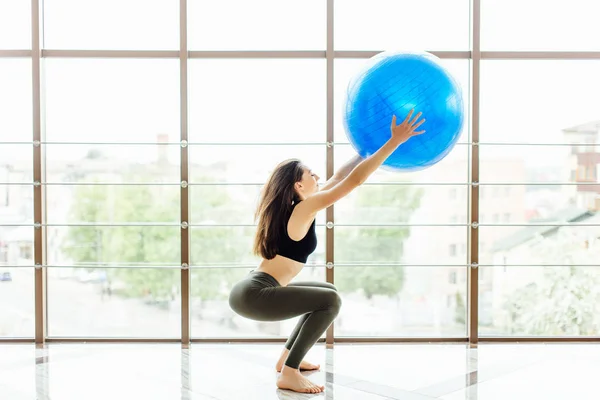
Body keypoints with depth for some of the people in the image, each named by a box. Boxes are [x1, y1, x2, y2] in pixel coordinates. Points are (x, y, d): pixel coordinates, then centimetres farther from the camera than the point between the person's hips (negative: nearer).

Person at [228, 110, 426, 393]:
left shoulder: (293, 208, 13)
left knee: (326, 294, 20)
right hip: (253, 296, -10)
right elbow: (354, 180, -15)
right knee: (330, 300, -14)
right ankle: (289, 373, -10)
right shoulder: (305, 208, -12)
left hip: (252, 291, 10)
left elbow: (338, 179, 22)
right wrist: (395, 141, -13)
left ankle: (288, 357, 24)